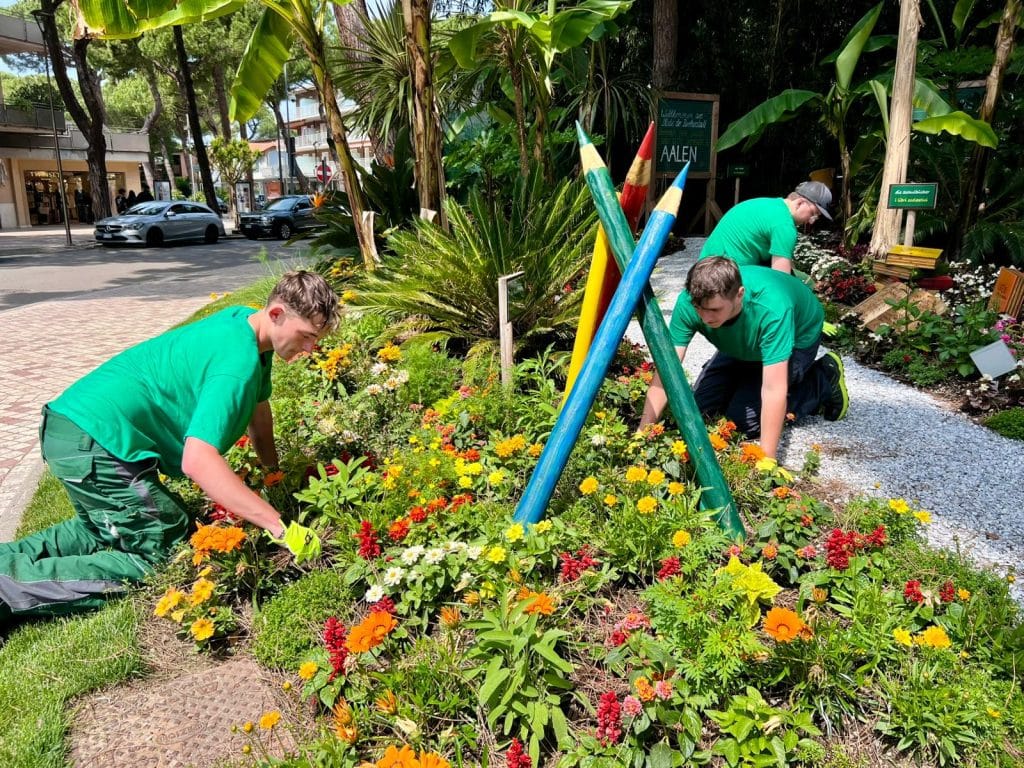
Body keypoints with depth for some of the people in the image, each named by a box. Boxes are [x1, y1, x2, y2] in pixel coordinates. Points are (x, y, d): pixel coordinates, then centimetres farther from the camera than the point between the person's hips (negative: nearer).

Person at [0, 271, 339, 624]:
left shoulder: (246, 321, 5)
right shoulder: (238, 361, -25)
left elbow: (257, 404, 19)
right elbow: (198, 461, -35)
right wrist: (281, 528, -34)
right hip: (98, 440, -10)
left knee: (104, 531, 30)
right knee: (163, 556, -6)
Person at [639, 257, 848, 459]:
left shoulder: (771, 309, -45)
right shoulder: (689, 301, -34)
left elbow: (773, 390, -45)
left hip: (797, 339, -4)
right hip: (743, 345, 5)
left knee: (744, 418, -14)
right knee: (702, 407, 0)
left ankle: (825, 381, 4)